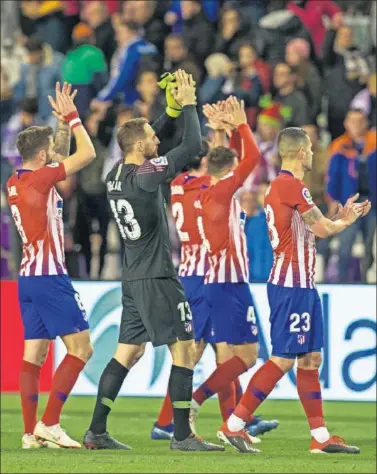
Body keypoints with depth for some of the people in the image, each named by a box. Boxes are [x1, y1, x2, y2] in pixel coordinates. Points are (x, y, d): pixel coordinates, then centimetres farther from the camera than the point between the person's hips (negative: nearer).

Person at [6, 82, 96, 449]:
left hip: (28, 277, 9)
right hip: (50, 277, -9)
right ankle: (49, 424, -11)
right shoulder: (39, 179, -13)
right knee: (80, 348, -5)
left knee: (34, 354, 6)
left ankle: (31, 433, 2)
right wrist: (71, 118, -2)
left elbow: (62, 158, 27)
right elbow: (87, 154, -12)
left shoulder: (15, 182, 11)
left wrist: (64, 124, 19)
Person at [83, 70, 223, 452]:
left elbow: (146, 139, 28)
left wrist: (172, 109, 22)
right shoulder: (144, 175, -16)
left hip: (133, 278, 9)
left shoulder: (116, 174, 9)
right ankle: (182, 435, -7)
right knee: (184, 348, -5)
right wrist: (188, 104, -6)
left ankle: (96, 431, 8)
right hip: (155, 277, -9)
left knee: (128, 351, 11)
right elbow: (191, 146, -18)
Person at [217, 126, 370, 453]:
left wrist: (341, 218, 15)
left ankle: (320, 436, 11)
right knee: (283, 359, -10)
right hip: (292, 285, -10)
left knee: (311, 359, 10)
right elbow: (322, 229, -13)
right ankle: (234, 424, -9)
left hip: (300, 284, 10)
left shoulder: (281, 186, 16)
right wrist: (345, 221, 7)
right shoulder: (291, 185, -15)